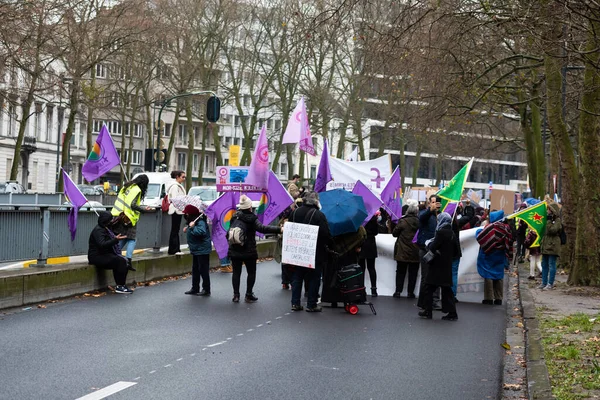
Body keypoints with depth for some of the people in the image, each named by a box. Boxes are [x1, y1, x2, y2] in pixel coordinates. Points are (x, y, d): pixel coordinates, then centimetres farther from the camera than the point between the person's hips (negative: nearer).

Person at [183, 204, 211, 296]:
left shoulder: (200, 222, -21)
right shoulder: (192, 221, 11)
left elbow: (201, 231, -41)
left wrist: (192, 227, -30)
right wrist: (188, 228, 12)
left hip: (202, 250, -10)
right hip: (196, 250, 10)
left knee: (203, 270, -4)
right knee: (195, 270, 16)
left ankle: (206, 290, 3)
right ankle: (195, 288, 24)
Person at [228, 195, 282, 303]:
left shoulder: (235, 217, 2)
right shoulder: (252, 219, -14)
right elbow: (261, 228, -28)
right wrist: (278, 229, -32)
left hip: (235, 250, 4)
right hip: (249, 251, -4)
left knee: (236, 272, 9)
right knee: (251, 272, 10)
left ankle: (236, 295, 7)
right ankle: (249, 295, 10)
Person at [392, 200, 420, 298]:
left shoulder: (402, 221, -14)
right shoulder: (419, 222, -7)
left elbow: (394, 233, -4)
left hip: (403, 252, -2)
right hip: (415, 252, 2)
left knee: (400, 272, 8)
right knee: (413, 272, 8)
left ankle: (398, 291, 7)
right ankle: (410, 292, 9)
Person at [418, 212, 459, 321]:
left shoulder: (441, 232, -14)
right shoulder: (451, 233, 10)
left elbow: (433, 248, -17)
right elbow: (455, 252, 16)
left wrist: (429, 243, 1)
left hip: (438, 266, -8)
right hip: (447, 266, 8)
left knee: (428, 287, 1)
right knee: (446, 289, 9)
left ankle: (428, 311, 2)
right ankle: (452, 313, 7)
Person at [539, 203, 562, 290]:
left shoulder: (557, 220, -8)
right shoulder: (549, 219, 18)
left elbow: (552, 230, -21)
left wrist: (549, 221, -15)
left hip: (552, 246, -9)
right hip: (546, 245, 9)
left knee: (551, 265, -4)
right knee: (544, 265, 12)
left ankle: (550, 284, -1)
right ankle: (544, 283, 18)